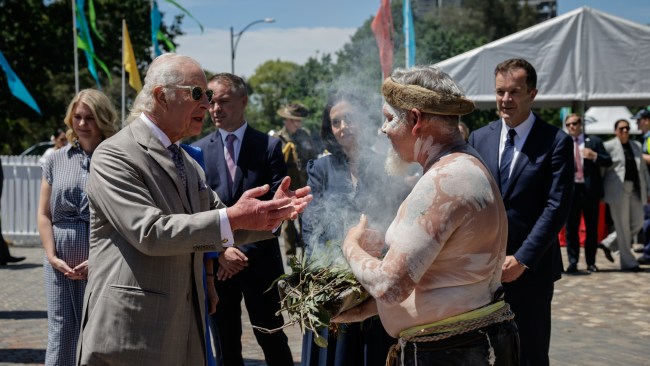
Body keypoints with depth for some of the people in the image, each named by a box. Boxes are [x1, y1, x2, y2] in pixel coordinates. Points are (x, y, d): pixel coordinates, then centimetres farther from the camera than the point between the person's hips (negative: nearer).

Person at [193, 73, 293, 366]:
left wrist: (245, 252, -13)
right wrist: (220, 251, -11)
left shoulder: (270, 146, -1)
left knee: (273, 341, 7)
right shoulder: (198, 150, 4)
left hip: (260, 263, -2)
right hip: (216, 263, 2)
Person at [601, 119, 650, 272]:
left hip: (635, 190, 6)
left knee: (638, 222, 1)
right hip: (617, 190, -5)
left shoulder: (636, 146, 16)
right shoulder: (608, 146, 0)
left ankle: (610, 244, 22)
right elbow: (601, 169, -1)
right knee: (623, 226, -3)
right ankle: (628, 262, 4)